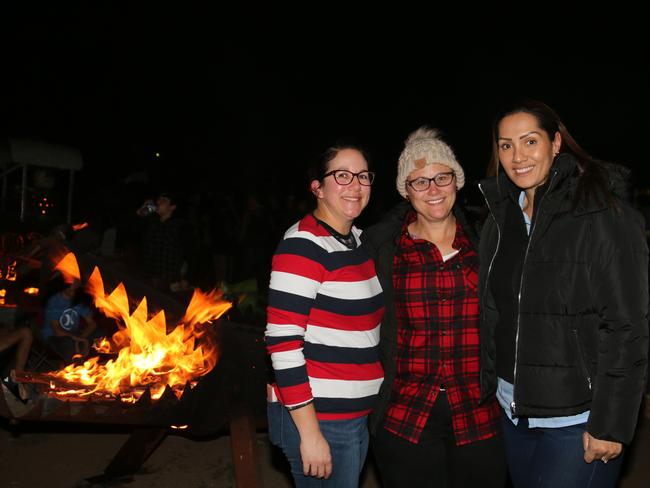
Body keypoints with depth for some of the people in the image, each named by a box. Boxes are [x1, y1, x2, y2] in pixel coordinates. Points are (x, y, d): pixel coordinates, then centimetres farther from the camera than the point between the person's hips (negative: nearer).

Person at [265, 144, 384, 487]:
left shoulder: (358, 238, 9)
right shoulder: (303, 245, -16)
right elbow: (282, 341, -20)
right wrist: (310, 432, -20)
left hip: (359, 413, 8)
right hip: (316, 417, -8)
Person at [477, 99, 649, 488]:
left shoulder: (603, 214, -13)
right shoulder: (502, 217, 7)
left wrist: (611, 424, -16)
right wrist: (487, 392, 12)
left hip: (579, 417, -6)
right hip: (514, 411, 6)